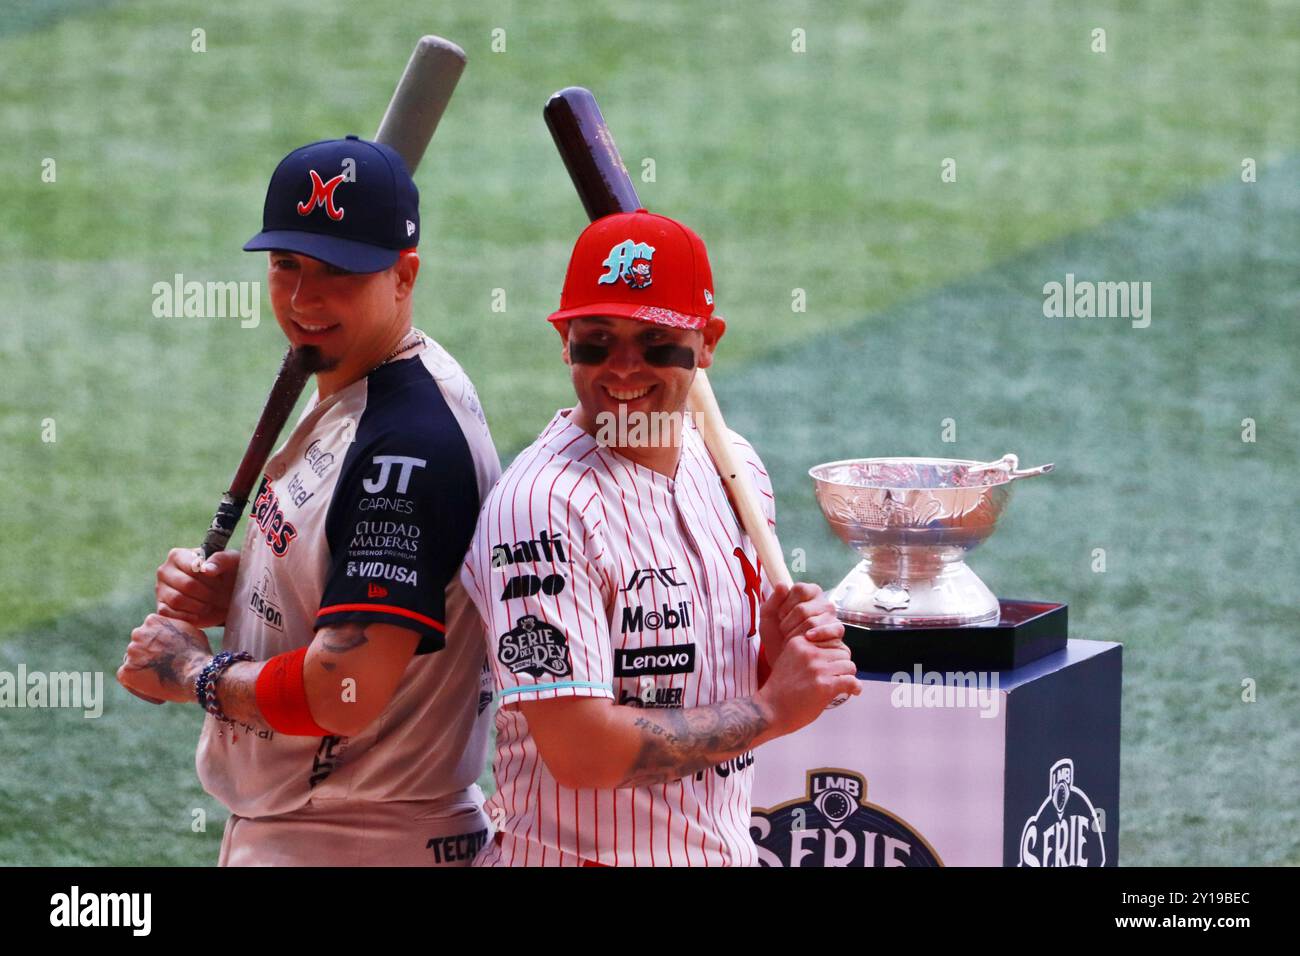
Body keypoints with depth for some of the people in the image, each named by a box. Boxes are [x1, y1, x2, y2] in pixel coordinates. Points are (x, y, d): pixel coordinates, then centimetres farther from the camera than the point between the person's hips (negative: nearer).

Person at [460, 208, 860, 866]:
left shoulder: (735, 466, 5)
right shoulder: (542, 504, -18)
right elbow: (581, 750, -23)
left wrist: (789, 645, -7)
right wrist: (771, 708, -14)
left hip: (728, 851, 7)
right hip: (578, 857, -6)